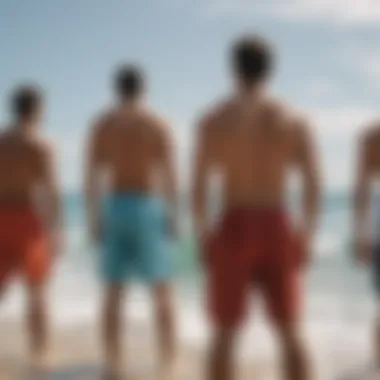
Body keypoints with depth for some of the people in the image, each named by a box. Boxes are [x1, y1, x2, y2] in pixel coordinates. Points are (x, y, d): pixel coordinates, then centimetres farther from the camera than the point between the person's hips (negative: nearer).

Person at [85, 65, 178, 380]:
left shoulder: (101, 124, 5)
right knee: (162, 292, 5)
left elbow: (92, 176, 1)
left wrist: (94, 219, 5)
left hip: (113, 209, 3)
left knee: (114, 293, 7)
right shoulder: (159, 124, -2)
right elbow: (169, 176, -7)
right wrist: (173, 217, -2)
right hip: (147, 209, -2)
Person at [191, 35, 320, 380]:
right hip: (278, 229, 2)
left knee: (224, 334, 9)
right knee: (290, 334, 13)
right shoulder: (294, 120, 2)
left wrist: (202, 235, 3)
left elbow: (199, 185, -6)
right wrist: (306, 236, 6)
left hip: (233, 230, -1)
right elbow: (313, 185, -3)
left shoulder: (214, 119, -2)